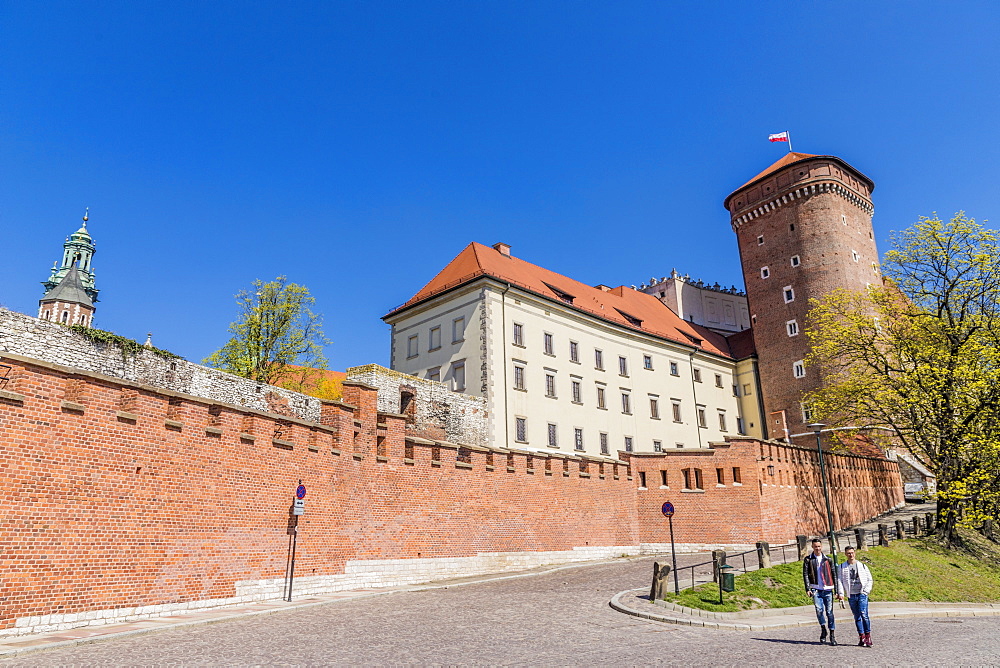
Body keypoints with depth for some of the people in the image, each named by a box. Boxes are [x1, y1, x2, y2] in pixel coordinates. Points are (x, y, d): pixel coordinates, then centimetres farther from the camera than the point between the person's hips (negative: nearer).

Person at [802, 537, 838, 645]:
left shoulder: (828, 559, 9)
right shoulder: (808, 559, 6)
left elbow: (834, 574, 11)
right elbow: (805, 574, 3)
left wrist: (837, 589, 6)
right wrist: (808, 589, -7)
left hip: (828, 589, 1)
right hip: (816, 589, -1)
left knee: (829, 612, 1)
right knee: (819, 609, -15)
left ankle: (832, 635, 11)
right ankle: (823, 629, 7)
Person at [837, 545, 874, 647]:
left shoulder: (862, 566, 7)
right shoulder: (842, 567, 7)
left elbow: (870, 580, 11)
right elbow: (839, 580, 5)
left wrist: (866, 590, -1)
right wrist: (841, 593, -5)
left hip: (862, 594, -2)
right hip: (851, 596, 2)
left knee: (864, 614, -14)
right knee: (857, 617, 4)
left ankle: (868, 637, -4)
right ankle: (862, 637, 10)